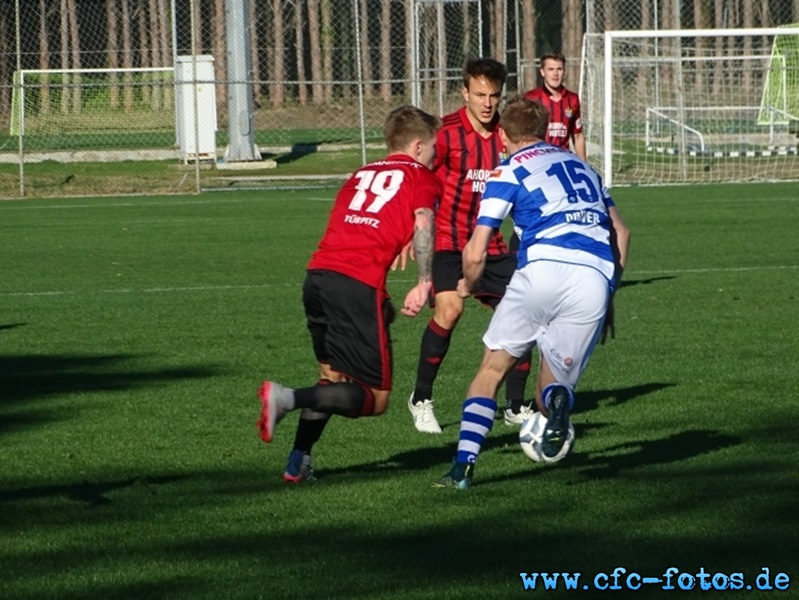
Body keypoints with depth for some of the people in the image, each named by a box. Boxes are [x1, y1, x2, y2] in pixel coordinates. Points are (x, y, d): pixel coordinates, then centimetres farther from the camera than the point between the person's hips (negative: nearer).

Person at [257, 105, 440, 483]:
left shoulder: (361, 175, 28)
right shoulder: (422, 178, 11)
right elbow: (422, 225, -7)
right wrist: (424, 283, -13)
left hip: (316, 276, 7)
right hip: (358, 285, -7)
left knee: (333, 376, 25)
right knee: (375, 398, -1)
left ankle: (299, 462, 14)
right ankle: (288, 398, -21)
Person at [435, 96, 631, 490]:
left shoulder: (508, 172, 12)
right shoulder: (581, 166, 29)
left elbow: (475, 254, 6)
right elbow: (621, 232, 29)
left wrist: (468, 286, 27)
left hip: (543, 269, -4)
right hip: (597, 278, 4)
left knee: (493, 368, 14)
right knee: (553, 389, 14)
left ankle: (462, 466, 0)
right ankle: (556, 400, -25)